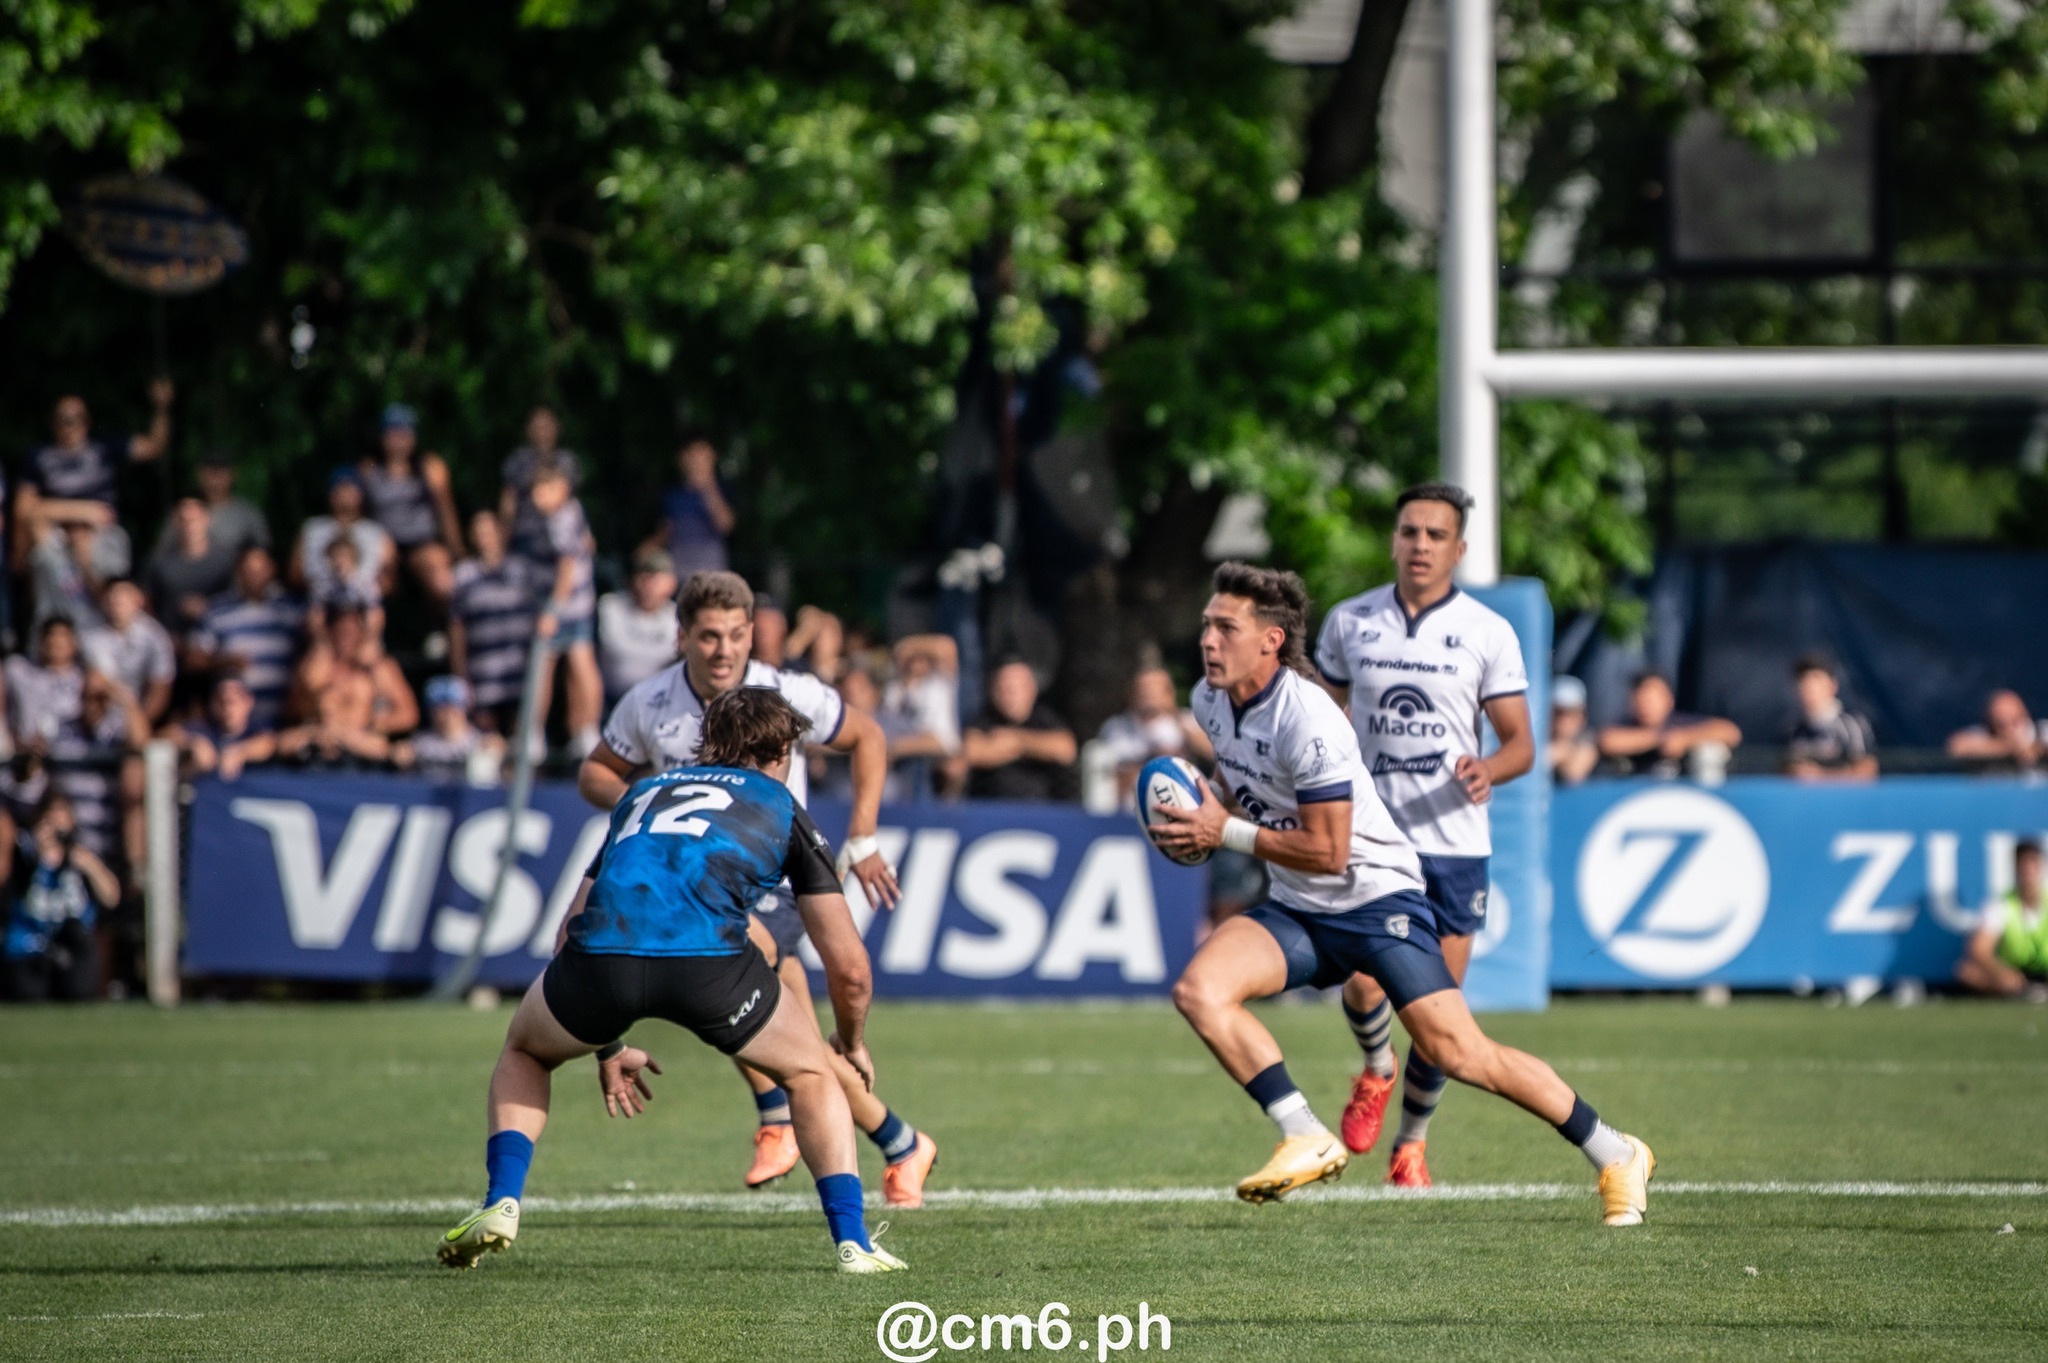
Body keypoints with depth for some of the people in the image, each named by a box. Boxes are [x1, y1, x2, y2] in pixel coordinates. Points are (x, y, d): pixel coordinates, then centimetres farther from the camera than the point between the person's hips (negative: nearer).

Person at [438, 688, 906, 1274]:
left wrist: (607, 1050, 47)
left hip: (603, 950, 2)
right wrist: (852, 1045, 46)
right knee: (811, 1072, 25)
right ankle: (851, 1240, 12)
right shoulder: (782, 808, 28)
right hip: (708, 957, -2)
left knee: (525, 1051, 34)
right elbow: (849, 966, 26)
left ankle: (500, 1203, 13)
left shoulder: (646, 791, 37)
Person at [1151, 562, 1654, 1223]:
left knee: (1459, 1054, -12)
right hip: (1297, 909, 8)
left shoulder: (1306, 718, -25)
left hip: (1378, 900, -7)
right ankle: (1307, 1141, -12)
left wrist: (1226, 833, -21)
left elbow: (1328, 851, -24)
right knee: (1198, 990, -17)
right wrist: (1200, 825, 6)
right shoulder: (1210, 700, 0)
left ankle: (1616, 1155, 3)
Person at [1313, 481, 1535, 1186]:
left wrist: (1488, 769, -22)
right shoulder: (1348, 622, 4)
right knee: (1363, 985, -17)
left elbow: (1521, 743, -1)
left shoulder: (1489, 633, -1)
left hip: (1455, 842, -1)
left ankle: (1412, 1142, 21)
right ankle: (1376, 1070, 17)